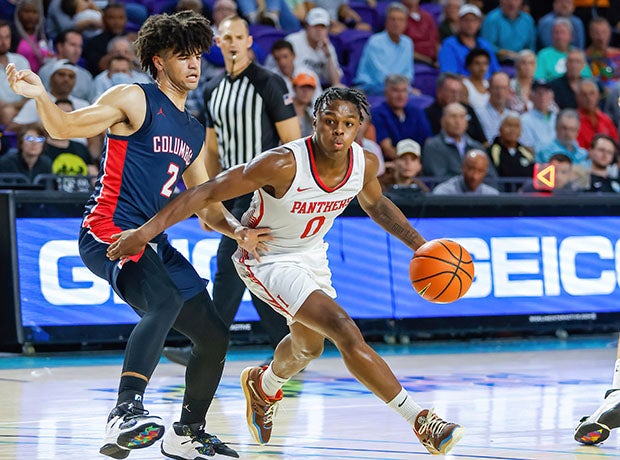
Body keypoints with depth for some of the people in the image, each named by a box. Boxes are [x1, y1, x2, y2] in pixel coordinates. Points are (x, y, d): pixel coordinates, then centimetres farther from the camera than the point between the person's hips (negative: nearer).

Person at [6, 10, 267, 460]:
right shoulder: (135, 100, -1)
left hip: (154, 243, 9)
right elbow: (65, 126, -10)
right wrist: (40, 95, -30)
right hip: (108, 232, -9)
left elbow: (205, 204, 25)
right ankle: (125, 414, -48)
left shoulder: (195, 133, 21)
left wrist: (237, 230, 6)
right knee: (165, 301, -36)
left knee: (214, 336, 12)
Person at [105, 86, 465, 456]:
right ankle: (420, 422, -16)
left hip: (312, 255, 8)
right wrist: (146, 232, -35)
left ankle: (264, 387, 63)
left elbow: (375, 203, 10)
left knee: (308, 346, 29)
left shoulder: (365, 164, -15)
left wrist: (419, 244, 2)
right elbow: (207, 192, -30)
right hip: (268, 259, -8)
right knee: (347, 333, -22)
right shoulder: (283, 165, -33)